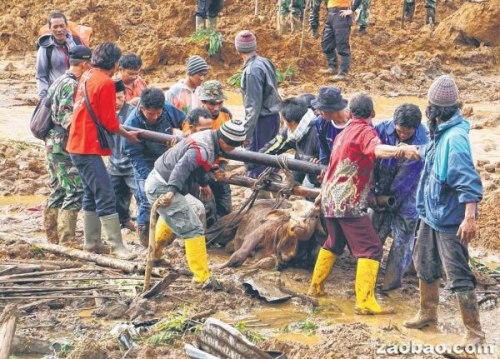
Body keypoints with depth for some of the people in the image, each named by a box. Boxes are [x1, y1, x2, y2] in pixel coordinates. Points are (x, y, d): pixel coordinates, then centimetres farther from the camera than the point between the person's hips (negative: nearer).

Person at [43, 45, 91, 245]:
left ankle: (53, 236, 19)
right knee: (75, 191, -8)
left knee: (58, 191, 15)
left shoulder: (58, 82, 16)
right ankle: (66, 239, -9)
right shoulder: (72, 85, -14)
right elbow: (66, 116, -22)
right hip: (65, 146, -10)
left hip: (52, 144, 10)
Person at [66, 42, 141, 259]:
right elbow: (110, 123, -12)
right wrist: (128, 135, 4)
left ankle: (92, 243, 21)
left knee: (92, 195, 16)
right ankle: (117, 246, -10)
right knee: (106, 197, -9)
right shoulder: (105, 83, -15)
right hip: (89, 148, -10)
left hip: (78, 144, 10)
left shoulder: (87, 77, 11)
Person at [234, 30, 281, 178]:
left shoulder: (252, 70, -19)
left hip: (262, 120, -9)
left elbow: (254, 105, -21)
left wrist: (246, 132, -18)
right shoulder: (266, 62, 6)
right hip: (273, 117, 9)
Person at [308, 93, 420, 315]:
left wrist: (322, 195, 46)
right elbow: (378, 149, -33)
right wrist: (402, 151, -53)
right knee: (370, 248, -10)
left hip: (330, 199, 9)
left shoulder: (343, 134, 19)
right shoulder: (365, 131, -9)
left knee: (334, 243, 28)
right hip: (349, 203, -9)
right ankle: (365, 302, -19)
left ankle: (315, 286, 37)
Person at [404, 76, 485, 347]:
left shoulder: (455, 137, -24)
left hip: (449, 220, -10)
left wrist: (470, 217, -32)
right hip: (431, 215, 10)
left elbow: (468, 181, -29)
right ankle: (428, 314, 41)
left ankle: (474, 332, 1)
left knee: (458, 277, -6)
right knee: (424, 266, 23)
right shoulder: (440, 133, 3)